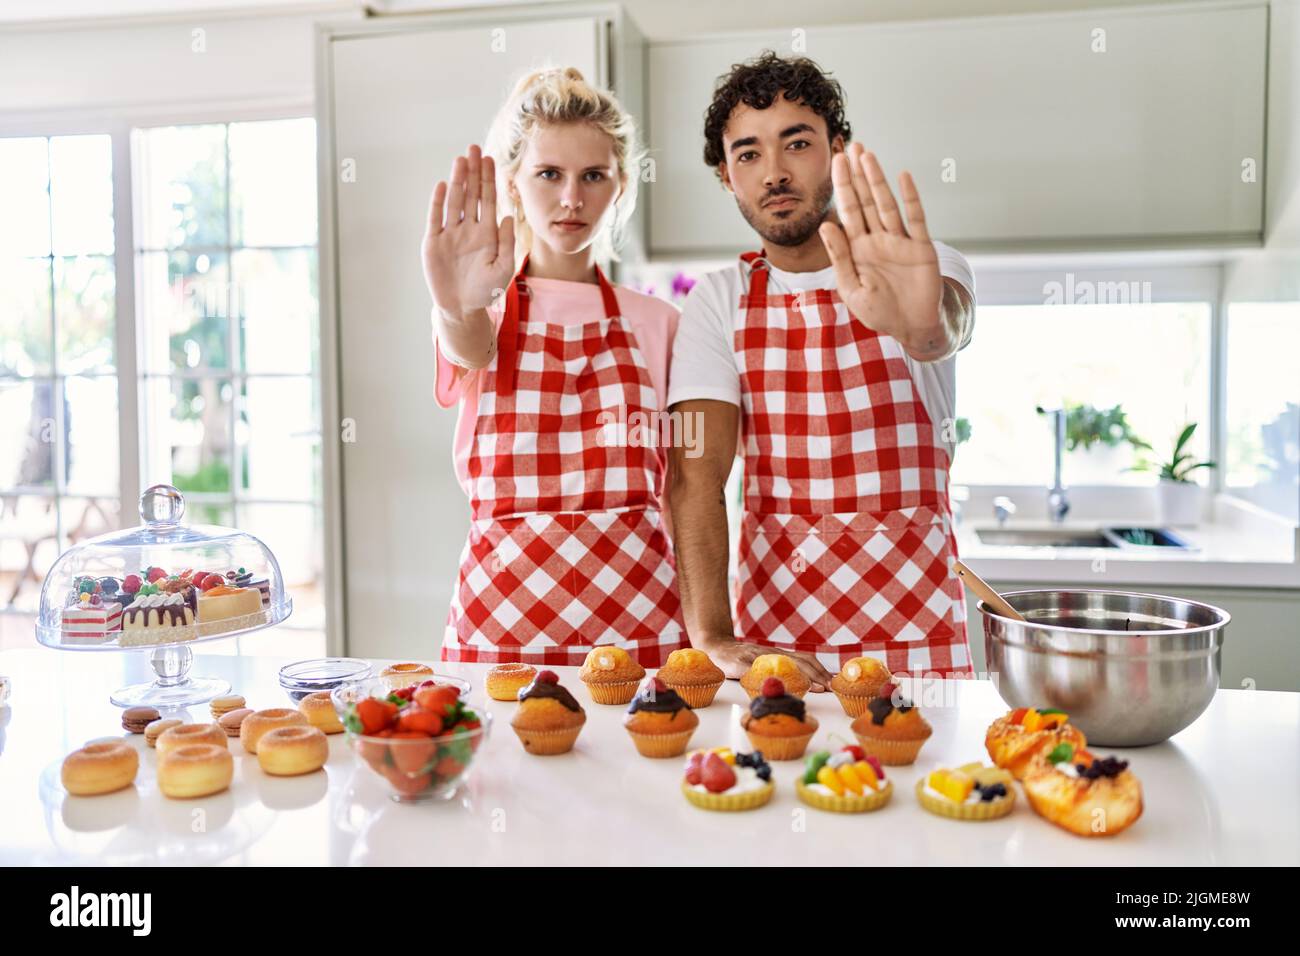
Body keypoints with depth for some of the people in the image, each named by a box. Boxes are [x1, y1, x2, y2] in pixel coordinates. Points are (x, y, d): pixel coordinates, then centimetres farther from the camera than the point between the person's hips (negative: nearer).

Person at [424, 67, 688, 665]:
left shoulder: (656, 324, 7)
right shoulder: (484, 312, 4)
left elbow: (678, 490, 8)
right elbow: (468, 349, -21)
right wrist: (461, 309, -44)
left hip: (637, 616, 1)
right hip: (500, 616, -1)